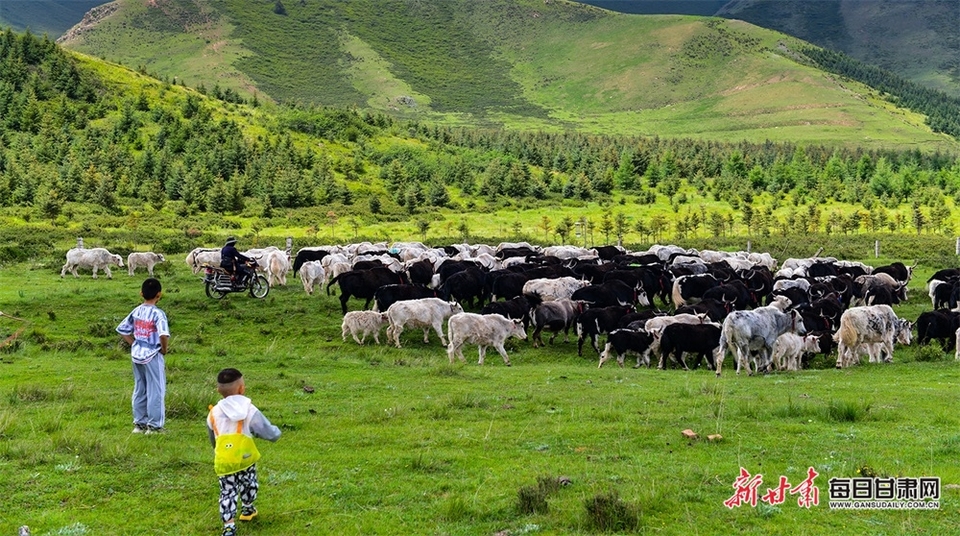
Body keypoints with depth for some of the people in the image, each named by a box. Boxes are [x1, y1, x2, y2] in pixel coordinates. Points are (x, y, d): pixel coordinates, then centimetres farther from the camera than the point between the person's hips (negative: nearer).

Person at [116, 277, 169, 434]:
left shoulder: (136, 311, 3)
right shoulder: (158, 313, -17)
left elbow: (122, 330, 9)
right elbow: (164, 334, -30)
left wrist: (134, 344, 12)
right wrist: (164, 348, -12)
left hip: (137, 354, 6)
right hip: (152, 356, -6)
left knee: (139, 390, 15)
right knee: (156, 391, 2)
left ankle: (139, 423, 21)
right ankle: (154, 426, 4)